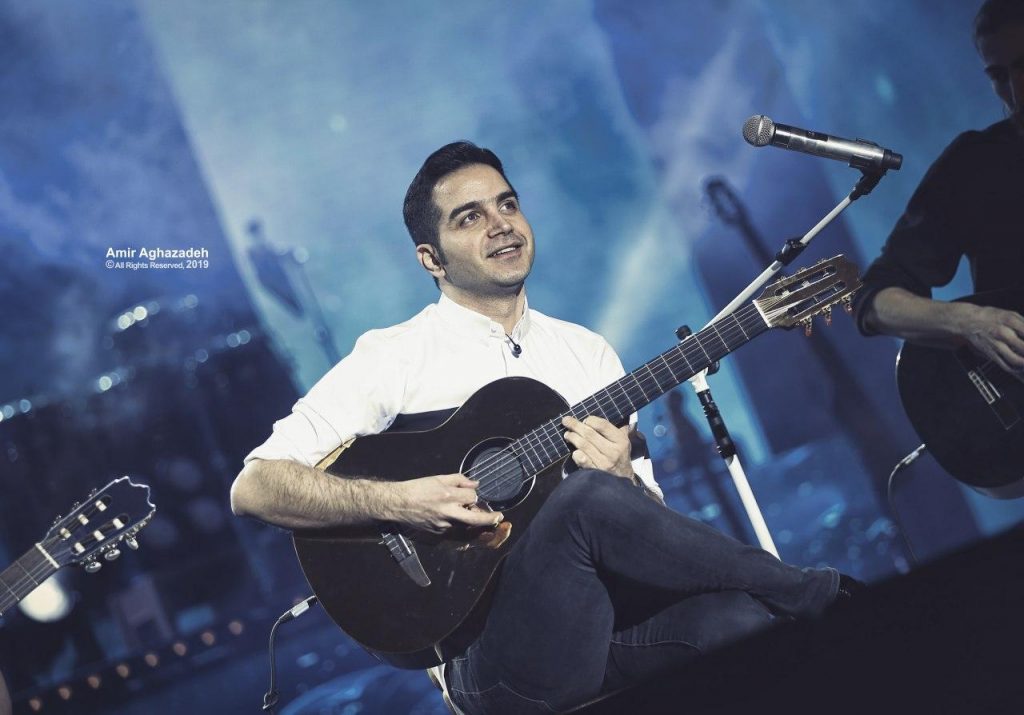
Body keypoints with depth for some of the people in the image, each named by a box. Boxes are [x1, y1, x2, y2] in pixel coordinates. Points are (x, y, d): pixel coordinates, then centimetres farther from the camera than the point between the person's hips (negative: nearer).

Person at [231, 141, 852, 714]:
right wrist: (397, 502, -18)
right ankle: (818, 595, -12)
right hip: (491, 657, -3)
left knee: (741, 614, -33)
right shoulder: (393, 357, 4)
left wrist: (624, 482, -7)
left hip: (608, 616, 3)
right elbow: (254, 487, -4)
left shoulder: (588, 353, 18)